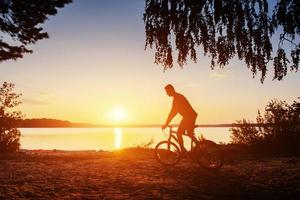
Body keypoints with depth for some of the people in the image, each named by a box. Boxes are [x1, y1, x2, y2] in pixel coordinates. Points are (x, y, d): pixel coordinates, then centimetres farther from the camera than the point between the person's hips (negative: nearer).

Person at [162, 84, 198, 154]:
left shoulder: (176, 98, -14)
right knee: (190, 135, 17)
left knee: (179, 133, -6)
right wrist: (167, 122, 23)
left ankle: (183, 151, -4)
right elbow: (174, 111, 23)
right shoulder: (179, 97, 19)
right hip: (192, 116, 10)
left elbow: (173, 111, -19)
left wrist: (166, 124, -15)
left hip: (188, 117, -10)